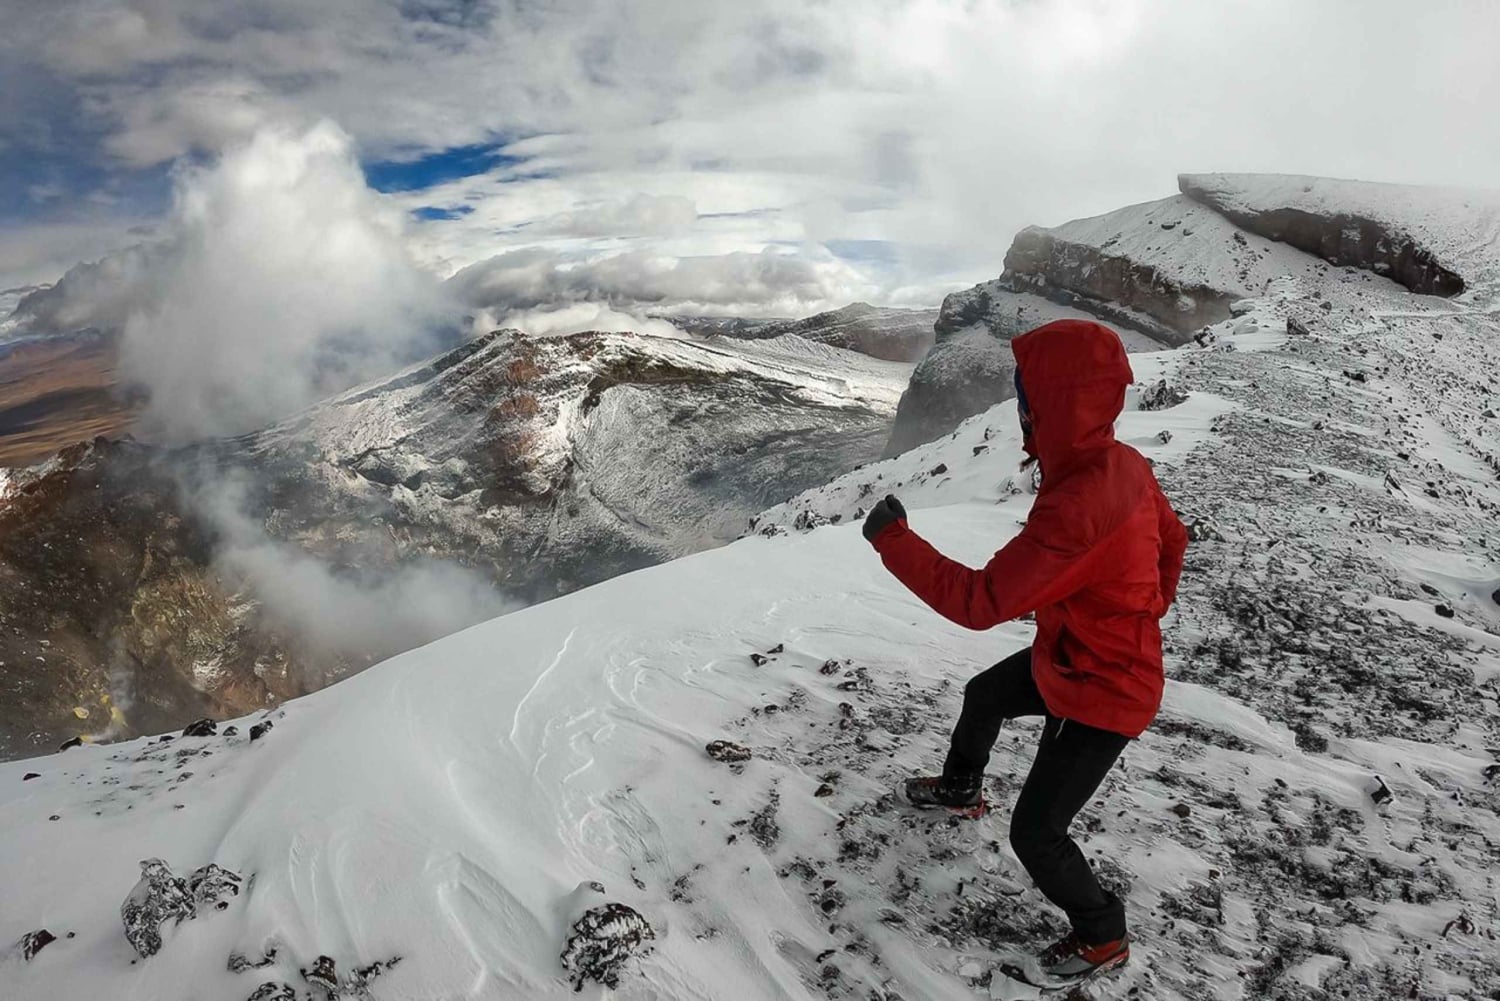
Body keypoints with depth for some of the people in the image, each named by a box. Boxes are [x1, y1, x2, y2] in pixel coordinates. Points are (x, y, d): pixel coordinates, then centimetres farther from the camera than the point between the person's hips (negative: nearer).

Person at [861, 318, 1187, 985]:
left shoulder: (1077, 510, -40)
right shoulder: (1124, 463, -10)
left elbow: (980, 602, -33)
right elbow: (1172, 541, 8)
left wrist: (892, 540, -24)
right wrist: (1142, 615, 22)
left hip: (1100, 692, -9)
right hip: (1066, 657, 9)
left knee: (1035, 835, 4)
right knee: (982, 696, 30)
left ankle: (1102, 938, 31)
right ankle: (961, 788, 58)